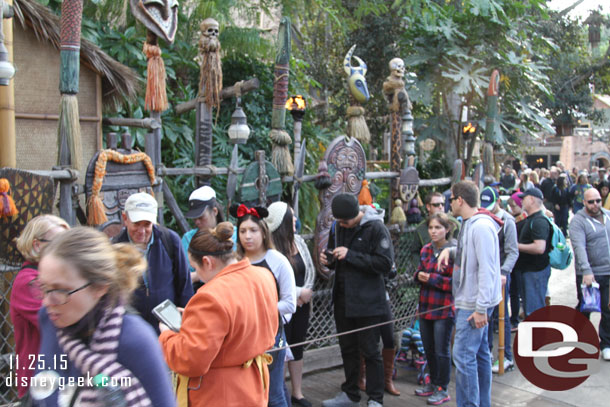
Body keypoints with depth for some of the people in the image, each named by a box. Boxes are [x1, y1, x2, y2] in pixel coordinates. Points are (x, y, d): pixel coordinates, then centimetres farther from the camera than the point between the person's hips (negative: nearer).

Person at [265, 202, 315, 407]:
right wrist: (299, 292, -16)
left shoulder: (299, 240, 4)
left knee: (297, 347, 15)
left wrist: (306, 291, -8)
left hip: (302, 304, 7)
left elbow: (310, 269, 8)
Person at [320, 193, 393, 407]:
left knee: (370, 351, 3)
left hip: (367, 302, -7)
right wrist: (328, 259, -5)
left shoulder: (376, 228, -14)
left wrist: (351, 255, -24)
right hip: (342, 299, 7)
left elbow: (385, 263, -21)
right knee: (347, 349, 17)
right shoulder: (337, 227, 6)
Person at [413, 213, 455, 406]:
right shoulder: (426, 250, 9)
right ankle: (433, 383, 34)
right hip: (425, 308, 7)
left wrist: (432, 278, -19)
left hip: (444, 309, -7)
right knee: (428, 349, 17)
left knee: (442, 351, 3)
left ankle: (443, 390, 18)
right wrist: (419, 275, -4)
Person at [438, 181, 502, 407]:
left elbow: (487, 270, -23)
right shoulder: (470, 224, 12)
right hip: (469, 302, 10)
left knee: (463, 356, -7)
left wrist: (481, 308, -23)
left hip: (473, 305, -10)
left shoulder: (481, 227, -19)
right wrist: (450, 251, 4)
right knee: (480, 354, 16)